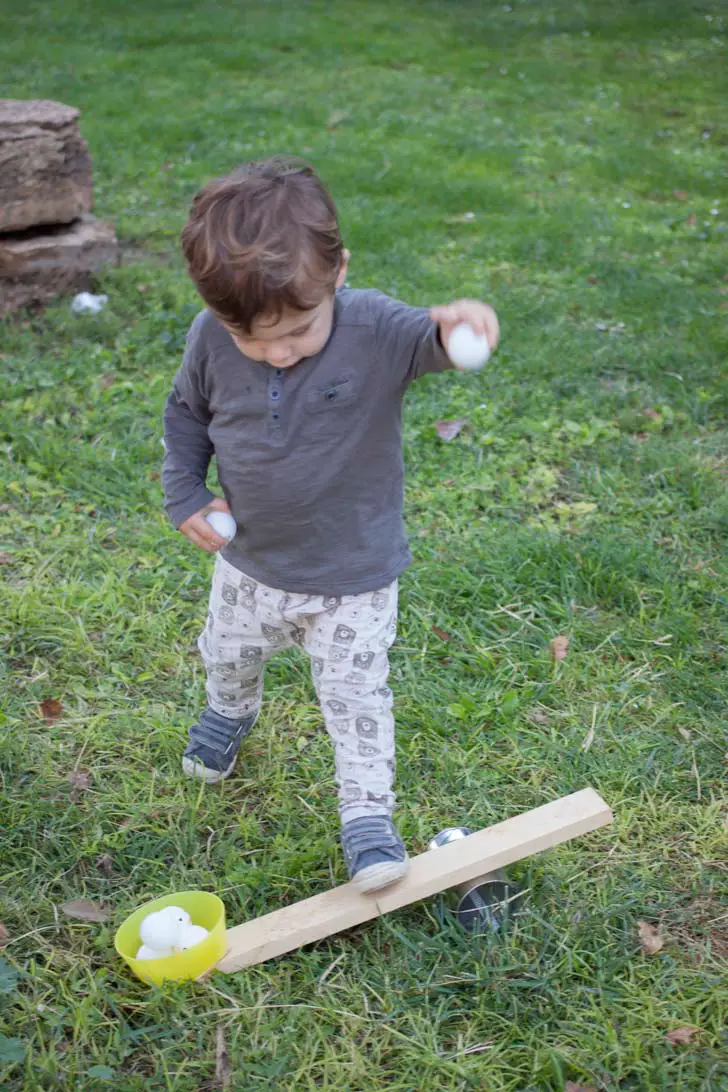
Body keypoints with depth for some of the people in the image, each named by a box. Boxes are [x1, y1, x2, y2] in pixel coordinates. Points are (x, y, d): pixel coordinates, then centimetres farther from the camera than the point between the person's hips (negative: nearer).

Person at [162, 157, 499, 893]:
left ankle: (367, 814, 28)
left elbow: (426, 340, -47)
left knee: (356, 696, 8)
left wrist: (454, 326, -70)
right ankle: (230, 712, 63)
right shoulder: (211, 340, -18)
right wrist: (185, 494, -7)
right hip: (249, 563, 4)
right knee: (227, 656, 29)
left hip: (355, 576, -4)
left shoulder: (374, 329, -28)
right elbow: (186, 412, 0)